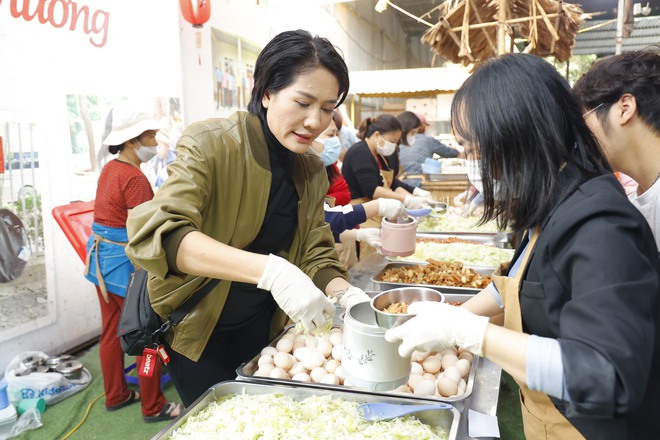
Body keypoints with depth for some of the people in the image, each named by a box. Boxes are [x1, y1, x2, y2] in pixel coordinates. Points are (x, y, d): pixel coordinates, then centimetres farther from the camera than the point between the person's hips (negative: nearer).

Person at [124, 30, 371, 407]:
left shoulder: (312, 170, -3)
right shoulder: (211, 145, -22)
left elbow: (316, 253, -2)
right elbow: (157, 231, -35)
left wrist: (346, 293, -24)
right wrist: (269, 270, -45)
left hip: (261, 323, 5)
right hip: (196, 323, -5)